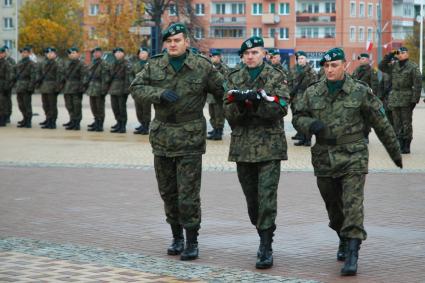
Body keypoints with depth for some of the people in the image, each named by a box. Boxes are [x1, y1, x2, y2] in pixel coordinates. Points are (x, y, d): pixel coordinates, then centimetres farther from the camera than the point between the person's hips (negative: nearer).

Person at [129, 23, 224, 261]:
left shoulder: (203, 67, -4)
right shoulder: (154, 66, 4)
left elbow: (222, 91, 5)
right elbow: (136, 89, -2)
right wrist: (160, 94, -18)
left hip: (190, 137, -4)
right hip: (162, 137, 4)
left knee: (188, 195, -6)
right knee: (168, 192, 12)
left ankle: (192, 242, 4)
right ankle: (177, 237, 25)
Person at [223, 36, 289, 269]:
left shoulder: (276, 78, 1)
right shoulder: (234, 79, 10)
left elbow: (281, 108, -11)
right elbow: (229, 114, 4)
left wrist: (257, 99, -24)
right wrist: (239, 103, -17)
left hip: (269, 146, -4)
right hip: (243, 146, 4)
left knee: (267, 197, -11)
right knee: (251, 198, 11)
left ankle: (266, 248, -10)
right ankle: (264, 236, 29)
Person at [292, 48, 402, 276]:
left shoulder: (360, 92, -3)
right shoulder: (313, 93, 5)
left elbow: (380, 123, 3)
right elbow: (297, 117, 8)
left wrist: (394, 151, 9)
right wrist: (311, 124, -15)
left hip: (353, 157, -4)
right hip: (324, 159, 4)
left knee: (353, 206, -14)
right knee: (334, 207, 15)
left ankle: (352, 256, -17)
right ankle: (344, 240, 41)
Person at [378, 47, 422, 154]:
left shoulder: (413, 67, -5)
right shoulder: (394, 66, 12)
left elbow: (418, 84, -8)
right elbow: (381, 67, 11)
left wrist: (415, 99, -13)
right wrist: (389, 56, 0)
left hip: (407, 99, -5)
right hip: (395, 98, 5)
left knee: (406, 123, -1)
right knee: (397, 123, 7)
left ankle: (407, 146, 5)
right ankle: (400, 145, 13)